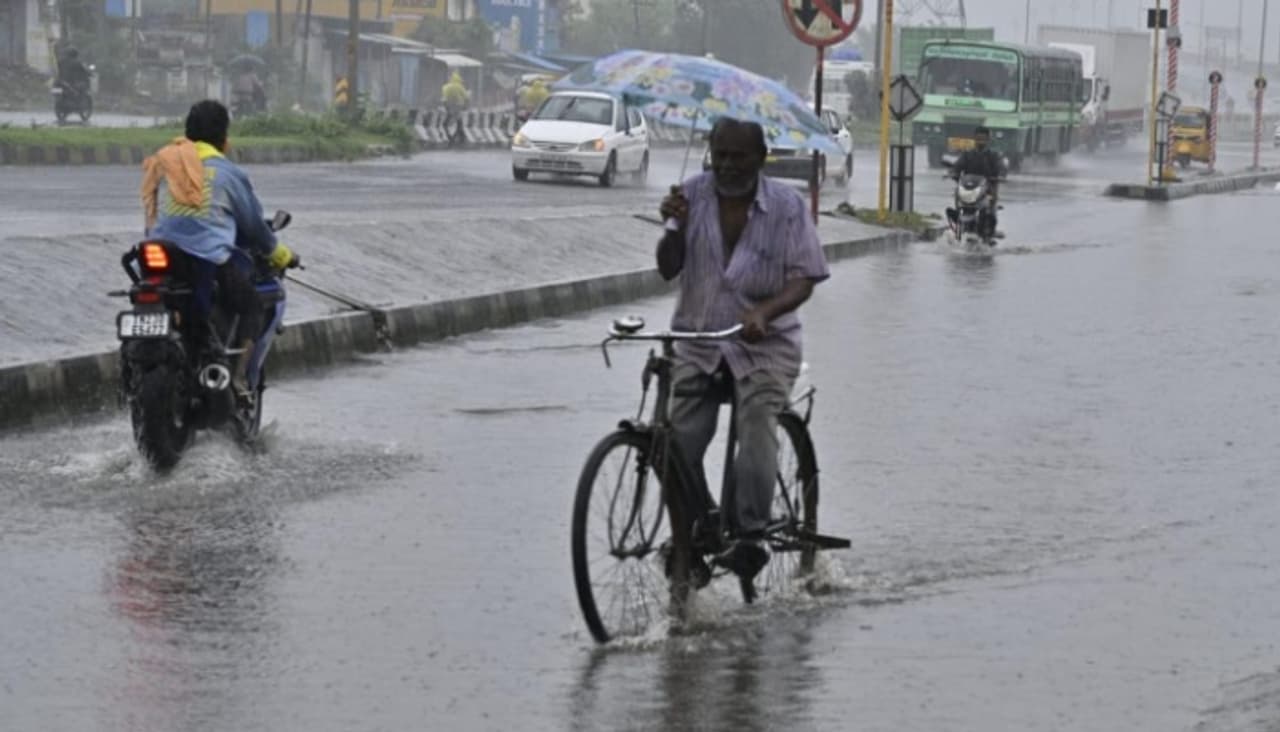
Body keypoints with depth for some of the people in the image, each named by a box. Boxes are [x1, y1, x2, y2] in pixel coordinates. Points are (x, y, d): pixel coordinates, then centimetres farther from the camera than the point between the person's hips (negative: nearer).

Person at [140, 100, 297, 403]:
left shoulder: (161, 165, 14)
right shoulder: (227, 172, 2)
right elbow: (252, 222, 10)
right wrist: (279, 255, 27)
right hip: (211, 260, -4)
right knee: (251, 309, 15)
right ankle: (239, 375, -5)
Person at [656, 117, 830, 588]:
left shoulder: (786, 206, -5)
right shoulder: (693, 195, 1)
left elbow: (804, 278, -9)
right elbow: (668, 269, 0)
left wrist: (765, 312, -27)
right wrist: (675, 228, -20)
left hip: (764, 342, -2)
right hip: (698, 339, 2)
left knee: (757, 425, -26)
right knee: (679, 440, -14)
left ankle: (749, 537, -26)